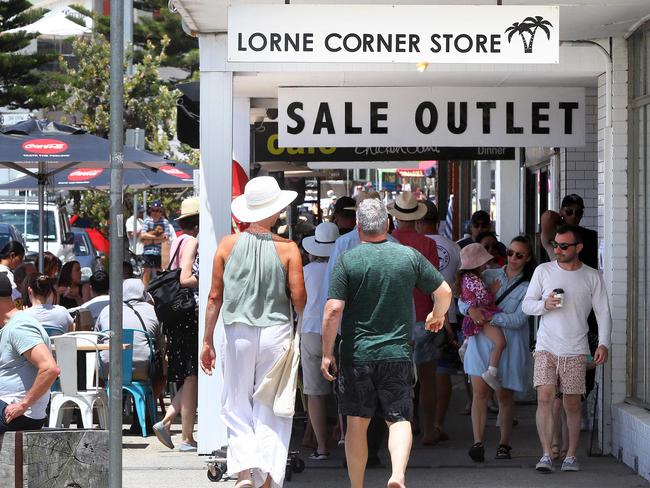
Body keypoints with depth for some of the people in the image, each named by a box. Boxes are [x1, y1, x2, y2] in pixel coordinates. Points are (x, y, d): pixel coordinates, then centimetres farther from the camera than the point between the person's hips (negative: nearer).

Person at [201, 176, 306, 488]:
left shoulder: (227, 245, -1)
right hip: (276, 333, -1)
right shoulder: (287, 249, -6)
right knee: (271, 409, 8)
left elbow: (215, 297, 2)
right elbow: (298, 299, -7)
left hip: (238, 333, 1)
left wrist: (207, 340, 10)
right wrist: (302, 323, 16)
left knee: (237, 405, 11)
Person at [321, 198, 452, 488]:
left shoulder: (347, 260, -6)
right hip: (397, 354, 1)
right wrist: (437, 316, 27)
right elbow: (444, 292, 6)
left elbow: (333, 309, -12)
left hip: (356, 354, -1)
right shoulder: (410, 256, 0)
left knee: (357, 424, 9)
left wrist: (327, 353, -3)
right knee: (399, 419, 4)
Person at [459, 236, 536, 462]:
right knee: (480, 390, -10)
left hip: (509, 346, -1)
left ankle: (504, 444, 19)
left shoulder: (528, 287, -1)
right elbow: (462, 300, 6)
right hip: (481, 341, 1)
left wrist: (489, 317, -19)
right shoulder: (489, 275, 8)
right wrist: (470, 309, -16)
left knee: (505, 395, 7)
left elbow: (518, 320, -12)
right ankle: (478, 442, -15)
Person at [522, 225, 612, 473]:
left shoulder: (592, 277, 3)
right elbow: (526, 304, 7)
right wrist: (544, 305, -14)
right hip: (546, 347, 0)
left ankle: (571, 455, 15)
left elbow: (603, 313, 3)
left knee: (572, 404, 4)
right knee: (545, 397, -12)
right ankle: (546, 455, -11)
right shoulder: (543, 271, 4)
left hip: (575, 350, 0)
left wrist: (603, 343, -9)